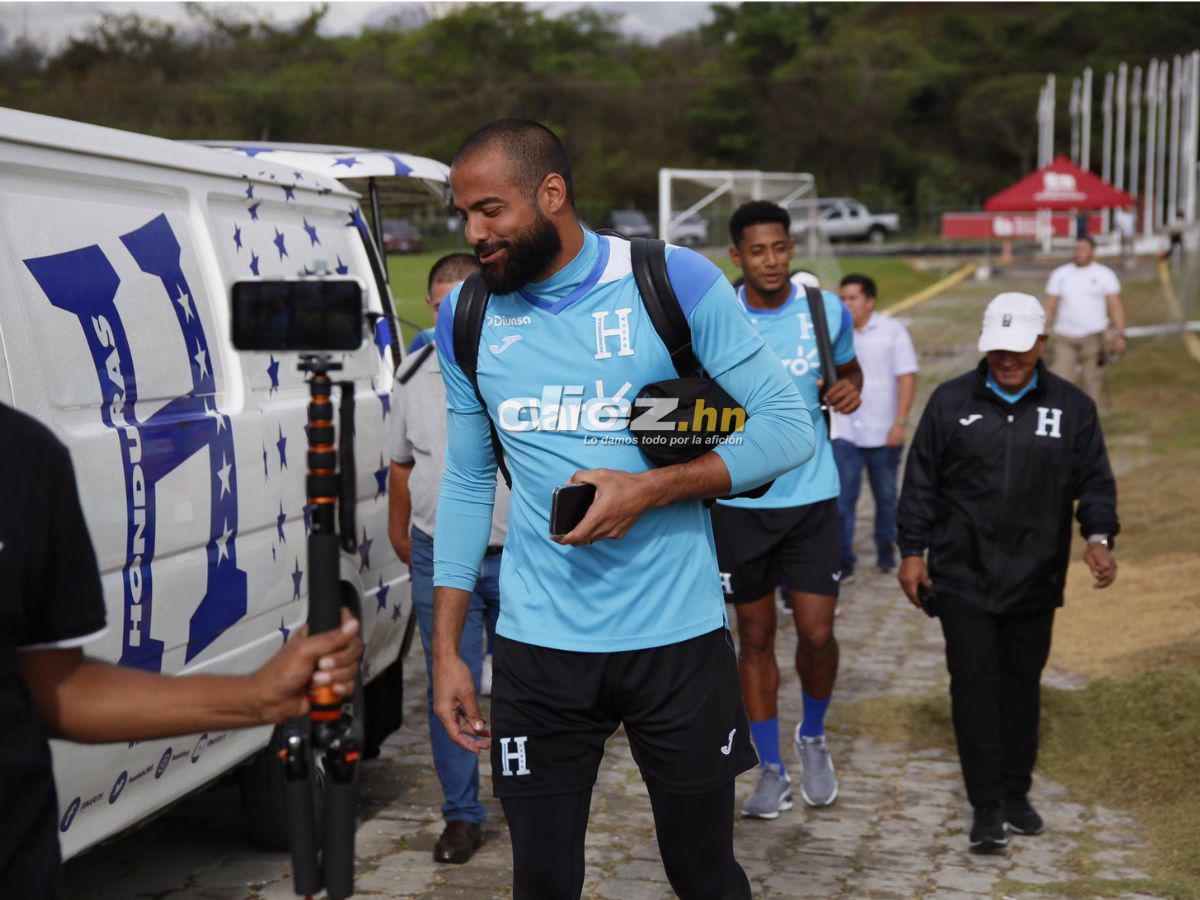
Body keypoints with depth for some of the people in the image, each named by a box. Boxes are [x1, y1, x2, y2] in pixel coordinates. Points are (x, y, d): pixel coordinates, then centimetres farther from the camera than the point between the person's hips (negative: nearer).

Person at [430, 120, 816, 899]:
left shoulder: (676, 281, -7)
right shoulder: (467, 318, 4)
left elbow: (789, 426, -6)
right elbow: (467, 485, 11)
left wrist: (651, 489, -19)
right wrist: (446, 651, 7)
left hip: (678, 637, -2)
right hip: (538, 645, 2)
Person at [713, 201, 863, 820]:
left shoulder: (828, 311, -1)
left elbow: (849, 370, 17)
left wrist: (849, 390, -6)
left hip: (812, 495, 1)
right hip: (739, 498, 0)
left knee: (817, 633, -3)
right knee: (755, 636, 7)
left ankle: (813, 737, 27)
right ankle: (771, 770, 22)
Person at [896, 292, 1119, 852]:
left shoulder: (1072, 407, 4)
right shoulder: (952, 402, 0)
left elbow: (1094, 481, 5)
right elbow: (921, 482, 3)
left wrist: (1098, 537, -12)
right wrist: (912, 551, 0)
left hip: (1034, 580, 2)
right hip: (963, 575, -2)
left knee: (1022, 684, 12)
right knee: (975, 685, -5)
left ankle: (1016, 794, 27)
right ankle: (986, 806, 1)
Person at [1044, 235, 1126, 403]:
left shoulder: (1105, 274, 5)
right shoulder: (1060, 274, 10)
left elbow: (1115, 307, 2)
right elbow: (1049, 307, 9)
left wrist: (1120, 335, -7)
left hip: (1093, 337, -1)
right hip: (1064, 338, 1)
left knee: (1091, 381, 2)